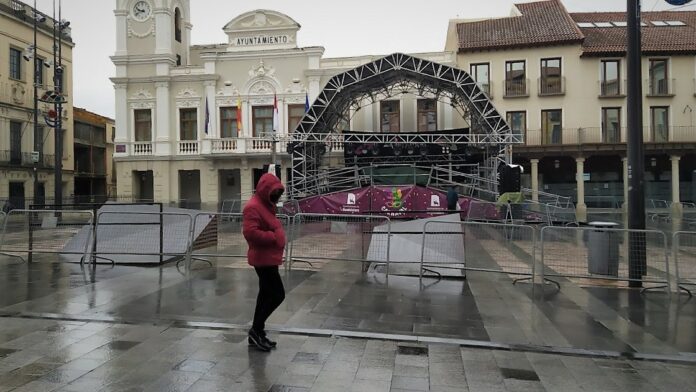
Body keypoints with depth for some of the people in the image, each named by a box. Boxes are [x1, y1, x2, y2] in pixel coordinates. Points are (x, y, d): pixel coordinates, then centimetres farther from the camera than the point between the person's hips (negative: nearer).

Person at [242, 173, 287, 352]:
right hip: (263, 258, -11)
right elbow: (250, 232, -27)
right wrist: (273, 237, -21)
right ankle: (257, 329, 5)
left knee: (266, 294, 15)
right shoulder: (253, 207, -17)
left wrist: (277, 236, 7)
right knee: (278, 294, -8)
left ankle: (257, 331, 25)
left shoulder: (266, 206, 16)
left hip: (268, 257, 11)